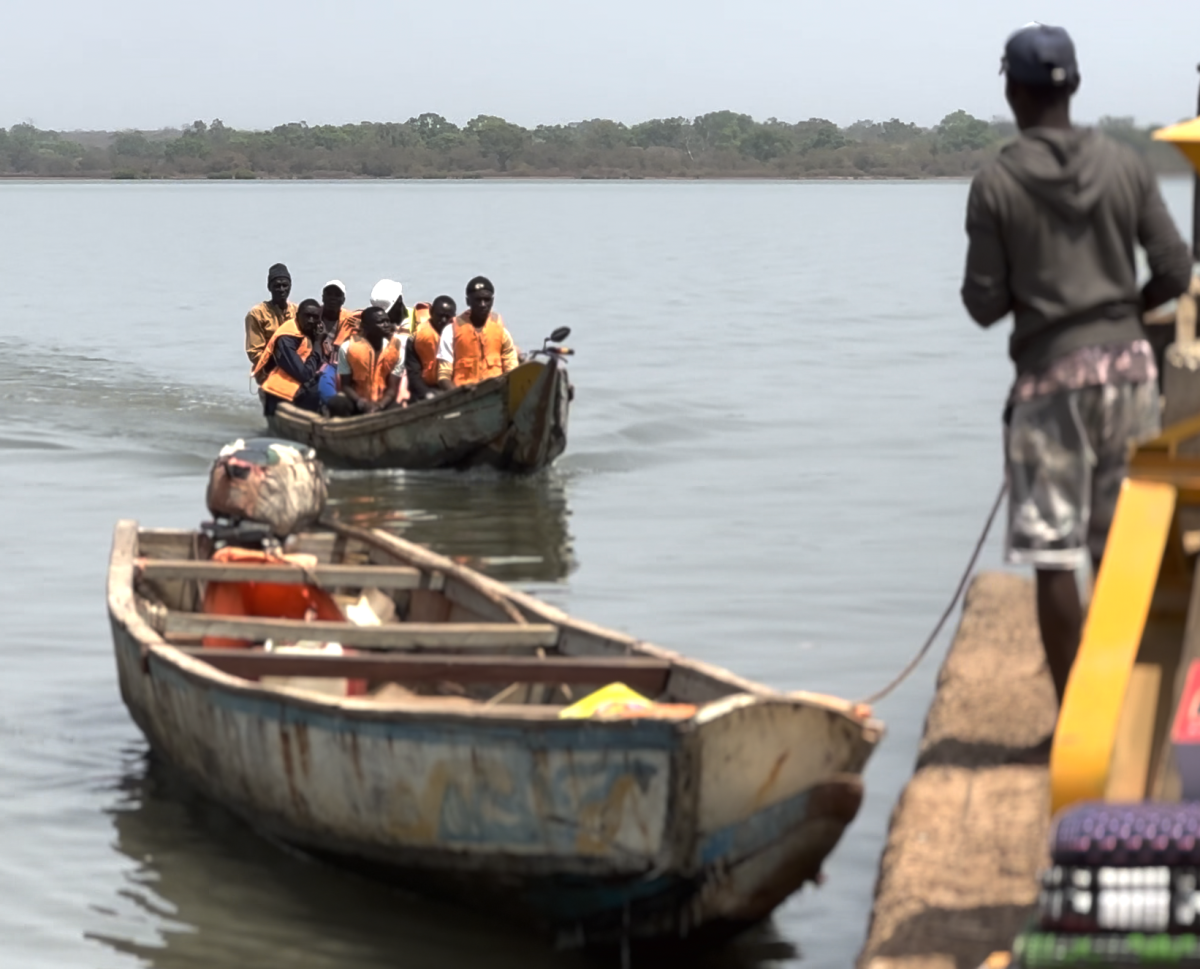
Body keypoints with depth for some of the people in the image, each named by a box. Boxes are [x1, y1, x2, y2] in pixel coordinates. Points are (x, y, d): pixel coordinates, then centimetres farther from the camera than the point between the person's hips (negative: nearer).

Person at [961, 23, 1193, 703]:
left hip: (1050, 373, -3)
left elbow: (984, 304, -5)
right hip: (1128, 363, 3)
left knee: (1054, 557, 1)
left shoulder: (997, 186, -7)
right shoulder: (1126, 167, 2)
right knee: (1121, 546, 11)